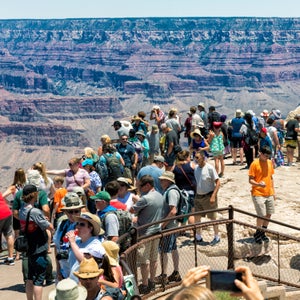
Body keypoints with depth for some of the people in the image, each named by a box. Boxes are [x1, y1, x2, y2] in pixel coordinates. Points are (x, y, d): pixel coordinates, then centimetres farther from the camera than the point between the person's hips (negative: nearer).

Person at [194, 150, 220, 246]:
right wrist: (195, 194, 13)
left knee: (213, 217, 6)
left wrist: (213, 196, -21)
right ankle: (198, 237, 23)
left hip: (208, 196, -6)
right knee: (196, 217, 9)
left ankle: (217, 237, 21)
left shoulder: (210, 168, -16)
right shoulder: (196, 168, 4)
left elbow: (218, 182, -15)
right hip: (198, 196, 6)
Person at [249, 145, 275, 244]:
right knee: (262, 215, -9)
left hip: (269, 194, 6)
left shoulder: (270, 163, 8)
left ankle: (263, 233, 26)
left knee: (269, 214, 9)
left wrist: (273, 191, 15)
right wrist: (258, 184, -29)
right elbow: (250, 180, -10)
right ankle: (257, 234, 12)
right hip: (258, 194, -6)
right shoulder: (255, 164, -10)